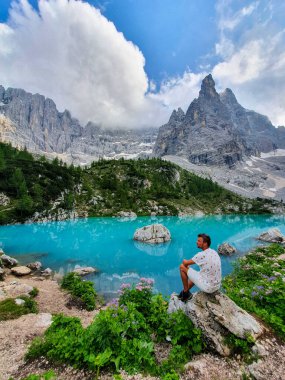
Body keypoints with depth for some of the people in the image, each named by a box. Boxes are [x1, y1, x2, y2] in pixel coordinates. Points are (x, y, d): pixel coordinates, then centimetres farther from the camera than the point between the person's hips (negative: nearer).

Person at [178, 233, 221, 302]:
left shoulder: (202, 255, -23)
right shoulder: (214, 252, 2)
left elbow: (185, 263, -11)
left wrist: (184, 261, 13)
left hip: (207, 288, -8)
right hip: (217, 287, 8)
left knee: (182, 267, -1)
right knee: (196, 274, 32)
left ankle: (185, 292, 16)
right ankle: (186, 293, 40)